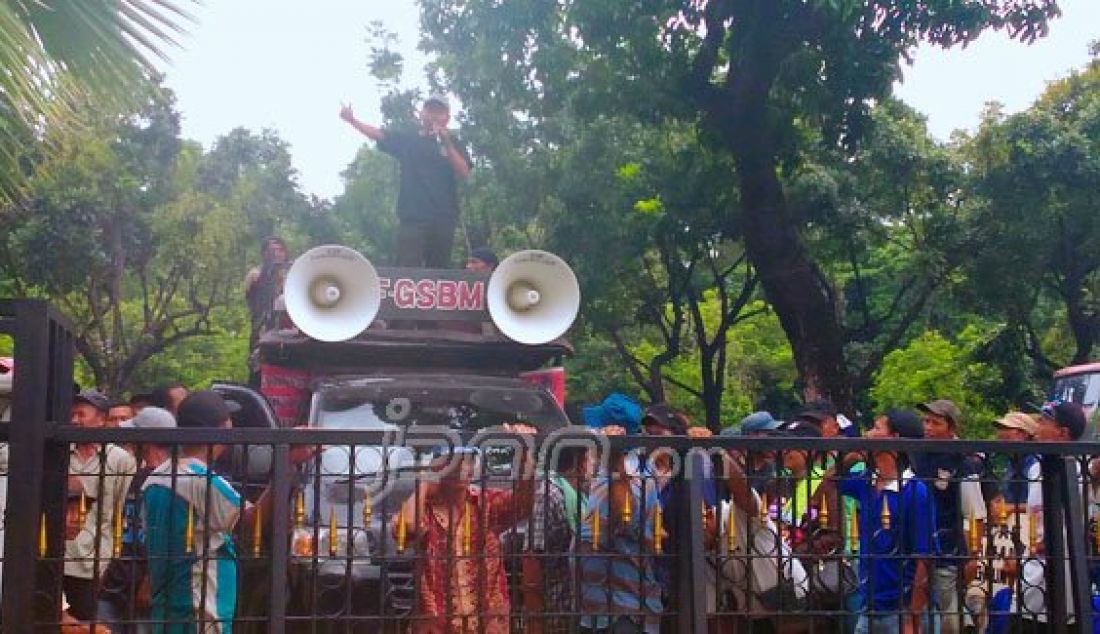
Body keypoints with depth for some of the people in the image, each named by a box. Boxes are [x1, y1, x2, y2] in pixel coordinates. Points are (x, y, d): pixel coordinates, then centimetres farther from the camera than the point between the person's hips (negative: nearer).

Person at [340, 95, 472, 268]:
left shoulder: (454, 143, 11)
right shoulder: (408, 140, 11)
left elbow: (464, 172, -4)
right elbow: (379, 134, -1)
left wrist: (447, 144, -15)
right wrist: (352, 120, -15)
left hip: (443, 219, 1)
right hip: (412, 217, -1)